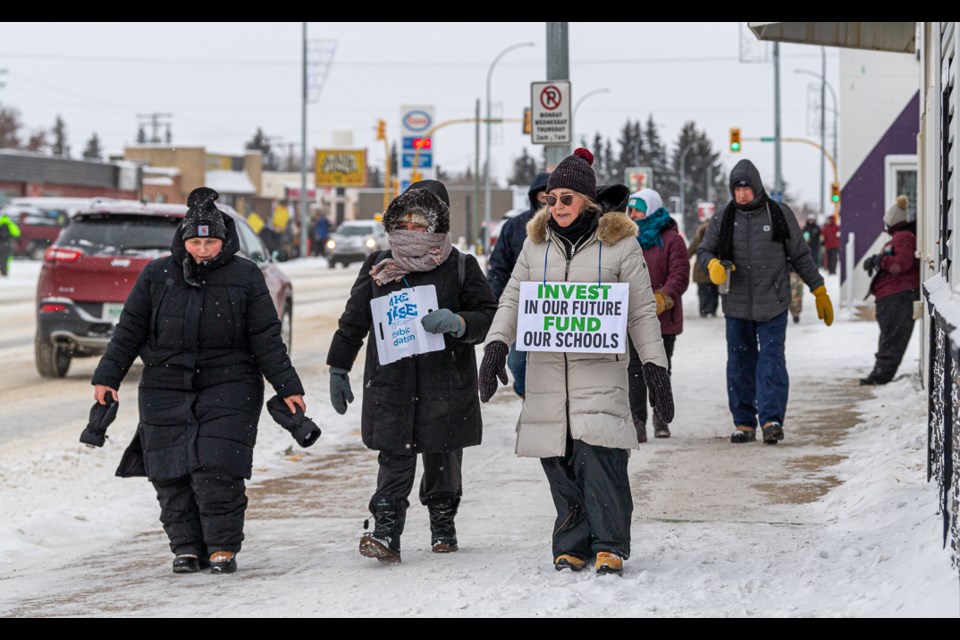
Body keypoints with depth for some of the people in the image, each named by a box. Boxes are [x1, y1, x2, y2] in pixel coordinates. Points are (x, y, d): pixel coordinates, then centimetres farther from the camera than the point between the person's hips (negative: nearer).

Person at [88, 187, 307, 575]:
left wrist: (287, 387, -1)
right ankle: (187, 547, 12)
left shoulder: (245, 277, 1)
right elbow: (129, 331, 9)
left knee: (218, 469, -13)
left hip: (228, 388, -2)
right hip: (166, 390, 3)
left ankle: (223, 547, 0)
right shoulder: (157, 276, 5)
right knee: (170, 471, 0)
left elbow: (266, 339, 2)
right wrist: (107, 377, 5)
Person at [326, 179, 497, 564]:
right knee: (395, 459, -9)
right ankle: (386, 532, -12)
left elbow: (489, 315, 1)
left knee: (443, 459, 10)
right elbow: (353, 321, 16)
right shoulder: (377, 268, 8)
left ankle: (443, 527, 27)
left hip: (445, 385, 0)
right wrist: (338, 369, 15)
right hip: (391, 383, 0)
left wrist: (457, 322, -19)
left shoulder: (461, 268, 2)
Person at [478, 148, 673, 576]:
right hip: (547, 370, 4)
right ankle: (572, 544, 11)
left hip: (601, 368, -4)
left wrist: (655, 366, -2)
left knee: (598, 454, -16)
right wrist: (496, 344, 0)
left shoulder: (618, 241, 1)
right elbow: (513, 297, 14)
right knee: (558, 460, 0)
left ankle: (609, 545, -5)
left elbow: (642, 310, 3)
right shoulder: (538, 240, 11)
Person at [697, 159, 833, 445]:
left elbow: (801, 256, 9)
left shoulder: (780, 215, 2)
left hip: (772, 304, -2)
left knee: (771, 360, -11)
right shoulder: (723, 219, 5)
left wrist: (820, 291, 9)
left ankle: (771, 419, -15)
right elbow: (704, 251, 10)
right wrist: (713, 265, -14)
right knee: (740, 363, 7)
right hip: (736, 305, 2)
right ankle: (744, 422, 14)